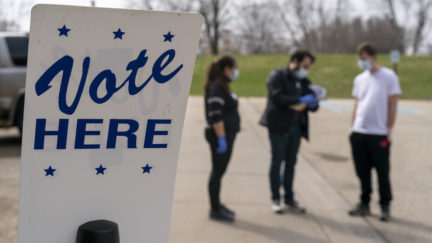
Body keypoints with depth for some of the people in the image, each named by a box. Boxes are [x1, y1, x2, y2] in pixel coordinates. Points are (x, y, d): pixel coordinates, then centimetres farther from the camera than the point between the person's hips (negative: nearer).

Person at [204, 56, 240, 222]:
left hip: (226, 135, 10)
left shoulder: (222, 86, 15)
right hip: (220, 135, -10)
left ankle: (217, 205, 25)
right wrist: (221, 139, -25)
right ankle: (215, 210, 6)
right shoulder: (216, 88, -17)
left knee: (219, 171, 15)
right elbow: (215, 116, -23)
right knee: (218, 172, -2)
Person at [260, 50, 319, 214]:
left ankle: (289, 199, 20)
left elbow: (312, 104, 15)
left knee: (291, 163, 11)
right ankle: (275, 199, 10)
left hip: (296, 126, 6)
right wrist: (300, 100, -23)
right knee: (277, 162, 1)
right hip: (279, 125, -6)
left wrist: (313, 104, -9)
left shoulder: (304, 81, 13)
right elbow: (277, 97, -21)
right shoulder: (277, 76, -6)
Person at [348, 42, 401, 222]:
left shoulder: (389, 77, -4)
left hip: (379, 134, -5)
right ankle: (364, 204, 22)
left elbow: (393, 105, -5)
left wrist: (389, 130, -9)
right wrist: (352, 127, 11)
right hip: (359, 133, 5)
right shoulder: (359, 79, 11)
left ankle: (385, 206, 16)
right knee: (362, 172, 10)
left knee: (382, 173, 4)